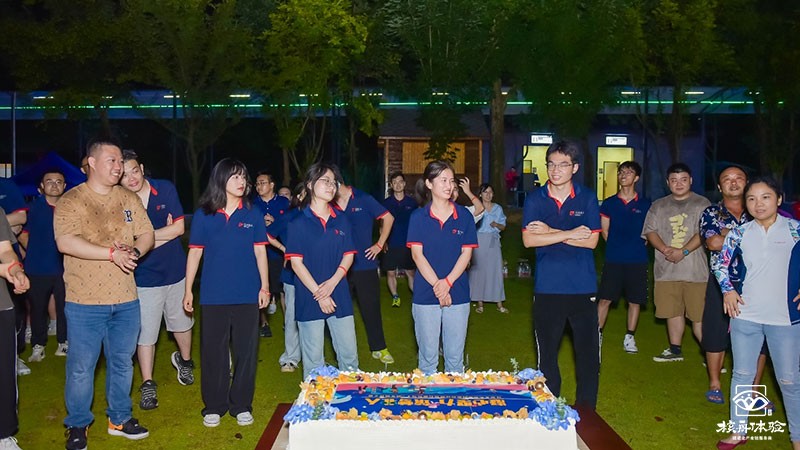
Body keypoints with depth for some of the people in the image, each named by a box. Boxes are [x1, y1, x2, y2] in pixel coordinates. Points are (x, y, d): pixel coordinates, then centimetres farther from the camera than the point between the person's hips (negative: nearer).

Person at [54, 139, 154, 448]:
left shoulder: (129, 199, 8)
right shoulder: (70, 201, -7)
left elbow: (147, 235, 7)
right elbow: (65, 242, -19)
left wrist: (134, 252, -15)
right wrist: (112, 254, -23)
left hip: (126, 300, 4)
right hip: (85, 301, -4)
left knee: (122, 362, 15)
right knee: (81, 366, 5)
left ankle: (119, 419, 31)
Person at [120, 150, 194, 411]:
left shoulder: (166, 189, -7)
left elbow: (179, 227, -11)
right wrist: (165, 233, -15)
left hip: (176, 272, 2)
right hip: (144, 278, -2)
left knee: (182, 323, 19)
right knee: (145, 334, 3)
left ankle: (184, 359, 46)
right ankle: (148, 385, 19)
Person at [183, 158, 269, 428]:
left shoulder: (253, 213, 2)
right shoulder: (204, 215, 0)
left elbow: (260, 251, 4)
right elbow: (194, 253, 2)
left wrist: (265, 287, 2)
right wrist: (188, 291, 2)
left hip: (247, 295, 1)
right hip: (213, 295, -1)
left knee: (246, 351, 7)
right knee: (213, 351, 7)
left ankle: (241, 405, 21)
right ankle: (214, 406, 22)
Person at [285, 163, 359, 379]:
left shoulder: (342, 220, 7)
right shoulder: (299, 222, -5)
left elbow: (349, 255, 5)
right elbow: (296, 262, -8)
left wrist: (332, 282, -11)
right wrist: (318, 293, -13)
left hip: (340, 296, 4)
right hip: (309, 299, -3)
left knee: (349, 355, 9)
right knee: (313, 359, 6)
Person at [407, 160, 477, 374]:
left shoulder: (464, 216, 4)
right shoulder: (418, 217, 0)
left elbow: (466, 253, 0)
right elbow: (417, 254, -5)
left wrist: (447, 282, -13)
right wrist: (436, 286, -14)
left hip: (458, 294, 1)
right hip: (425, 295, -1)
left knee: (455, 356, 8)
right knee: (427, 356, 7)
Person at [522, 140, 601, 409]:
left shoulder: (587, 198, 3)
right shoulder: (535, 200, 3)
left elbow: (592, 241, -6)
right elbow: (528, 240, -9)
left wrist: (550, 232, -10)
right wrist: (570, 234, -12)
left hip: (583, 287, 0)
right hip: (547, 288, 0)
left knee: (588, 352, 3)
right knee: (547, 352, 9)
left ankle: (586, 412, 19)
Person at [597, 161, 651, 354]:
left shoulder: (645, 204, 5)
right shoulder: (609, 203, 5)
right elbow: (605, 231, 7)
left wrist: (638, 247, 0)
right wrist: (617, 248, 4)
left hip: (637, 260, 1)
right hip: (613, 260, 0)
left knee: (635, 300, 6)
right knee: (605, 298, -2)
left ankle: (629, 337, 19)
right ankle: (597, 334, 8)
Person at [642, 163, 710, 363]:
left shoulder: (702, 204, 3)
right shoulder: (658, 206, 15)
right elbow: (650, 232, 6)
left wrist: (683, 251, -17)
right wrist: (665, 249, -11)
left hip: (696, 270, -3)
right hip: (667, 269, 4)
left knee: (699, 314, -5)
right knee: (673, 311, 11)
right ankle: (675, 350, 24)